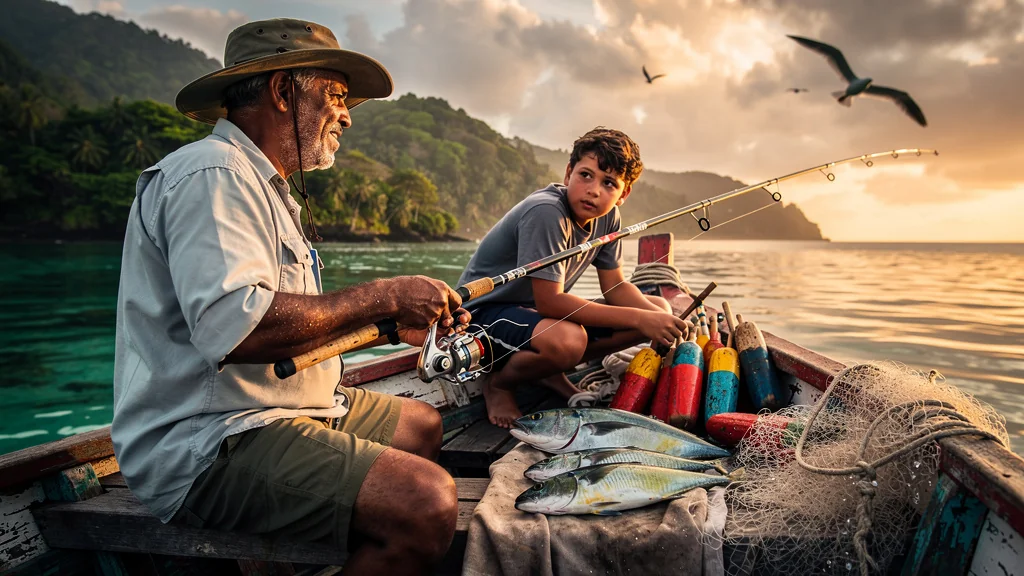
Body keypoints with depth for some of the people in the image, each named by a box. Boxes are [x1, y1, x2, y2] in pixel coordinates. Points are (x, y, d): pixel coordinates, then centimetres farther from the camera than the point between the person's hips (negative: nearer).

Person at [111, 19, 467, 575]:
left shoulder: (264, 185, 19)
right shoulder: (212, 174, -15)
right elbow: (233, 326, -30)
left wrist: (395, 324, 6)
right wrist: (383, 296, -22)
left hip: (274, 408, 11)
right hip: (206, 447, -11)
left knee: (422, 424, 20)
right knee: (428, 506, -26)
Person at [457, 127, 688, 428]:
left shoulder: (607, 216, -3)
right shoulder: (545, 212, -28)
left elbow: (616, 287, 3)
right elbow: (549, 302, -30)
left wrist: (660, 317, -18)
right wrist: (640, 319, -29)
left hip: (538, 308, 8)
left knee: (658, 308, 1)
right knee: (566, 339, -40)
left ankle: (550, 372, 5)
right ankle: (499, 383, -6)